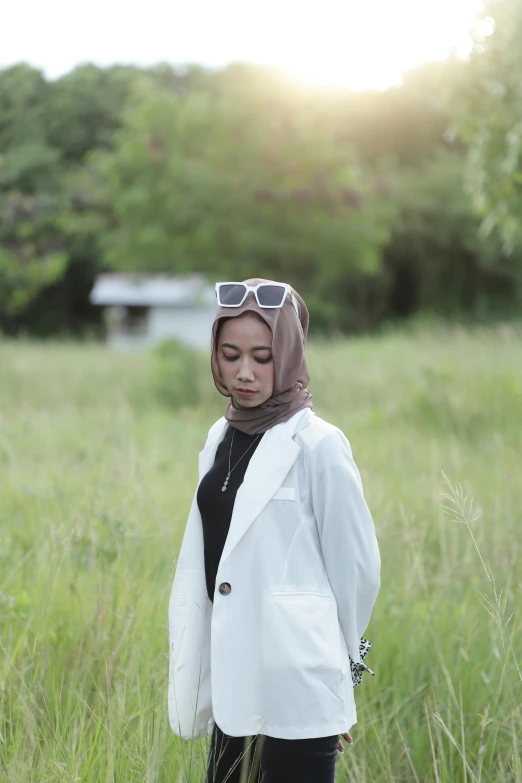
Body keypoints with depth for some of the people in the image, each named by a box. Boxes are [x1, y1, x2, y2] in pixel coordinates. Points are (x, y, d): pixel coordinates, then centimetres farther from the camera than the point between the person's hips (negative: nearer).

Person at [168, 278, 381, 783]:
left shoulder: (318, 444, -10)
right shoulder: (221, 437, 10)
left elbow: (356, 567, -5)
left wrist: (333, 658, 6)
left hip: (295, 685, -6)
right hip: (234, 677, 6)